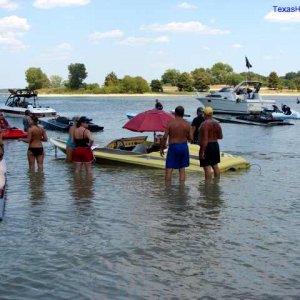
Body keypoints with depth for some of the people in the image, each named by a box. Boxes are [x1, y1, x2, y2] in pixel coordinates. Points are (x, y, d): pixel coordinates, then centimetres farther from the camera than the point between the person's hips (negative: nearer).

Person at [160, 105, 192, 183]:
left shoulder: (170, 123, -9)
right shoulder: (187, 124, 0)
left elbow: (165, 137, -11)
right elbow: (190, 138, 0)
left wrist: (162, 148, 0)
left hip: (173, 147, -4)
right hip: (184, 147, 4)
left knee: (169, 169, 0)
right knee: (182, 169, 11)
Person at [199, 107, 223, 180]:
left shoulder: (204, 124, -16)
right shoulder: (217, 124, 6)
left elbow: (205, 139, -21)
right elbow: (220, 137, 10)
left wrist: (202, 151, -19)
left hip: (207, 147, -8)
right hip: (215, 145, 8)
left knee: (207, 167, -6)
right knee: (215, 165, 16)